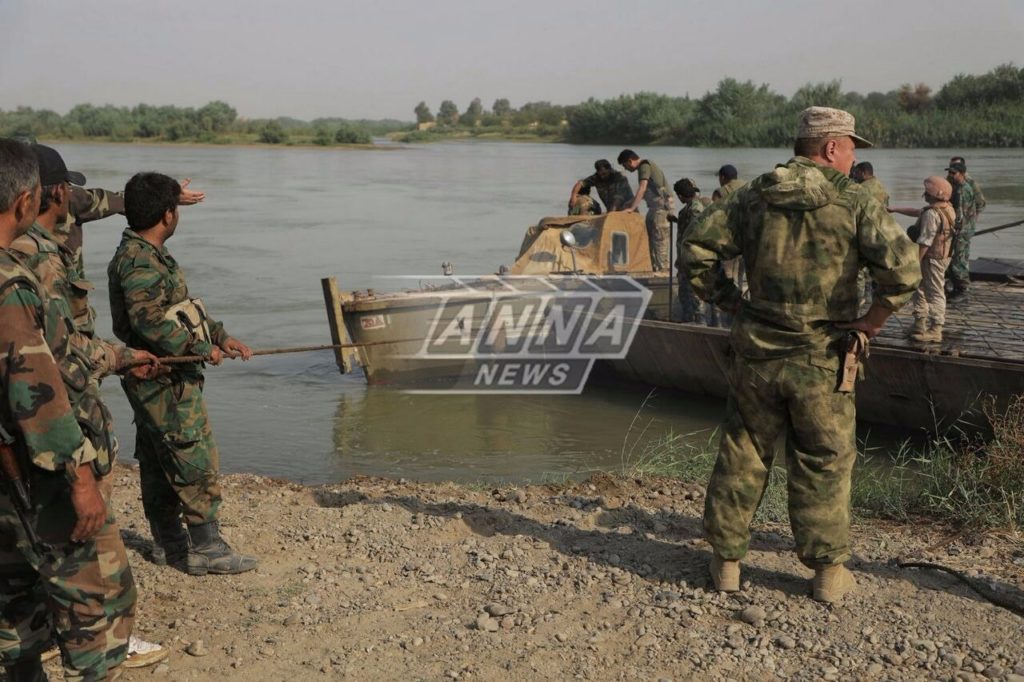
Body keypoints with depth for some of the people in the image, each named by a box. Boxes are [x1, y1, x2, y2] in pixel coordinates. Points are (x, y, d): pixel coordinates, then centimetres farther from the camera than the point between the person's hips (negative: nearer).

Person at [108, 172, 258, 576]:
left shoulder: (148, 255, 15)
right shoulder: (139, 261, -18)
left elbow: (181, 309, 22)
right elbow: (150, 320, -28)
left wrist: (220, 336, 16)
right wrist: (200, 348, -21)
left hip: (158, 380, 11)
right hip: (166, 380, -11)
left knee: (158, 464, 15)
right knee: (197, 463, -6)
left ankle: (170, 544, 25)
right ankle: (206, 549, -1)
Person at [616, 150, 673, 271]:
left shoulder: (645, 165, -12)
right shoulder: (646, 166, 17)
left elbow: (642, 188, -23)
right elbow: (644, 191, 24)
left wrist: (632, 208, -25)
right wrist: (630, 203, 22)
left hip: (661, 205, -10)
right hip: (654, 206, 10)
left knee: (659, 239, -10)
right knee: (650, 238, 10)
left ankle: (662, 269, -9)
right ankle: (653, 268, 12)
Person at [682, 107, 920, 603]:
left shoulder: (754, 197, 3)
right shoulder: (853, 202, -8)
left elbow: (696, 245, 0)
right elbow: (903, 268, -20)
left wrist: (730, 301, 7)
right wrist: (874, 320, -5)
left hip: (758, 354, 3)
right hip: (822, 362, -3)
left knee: (741, 457, 14)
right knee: (823, 466, 11)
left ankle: (727, 561, 22)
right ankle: (829, 572, 19)